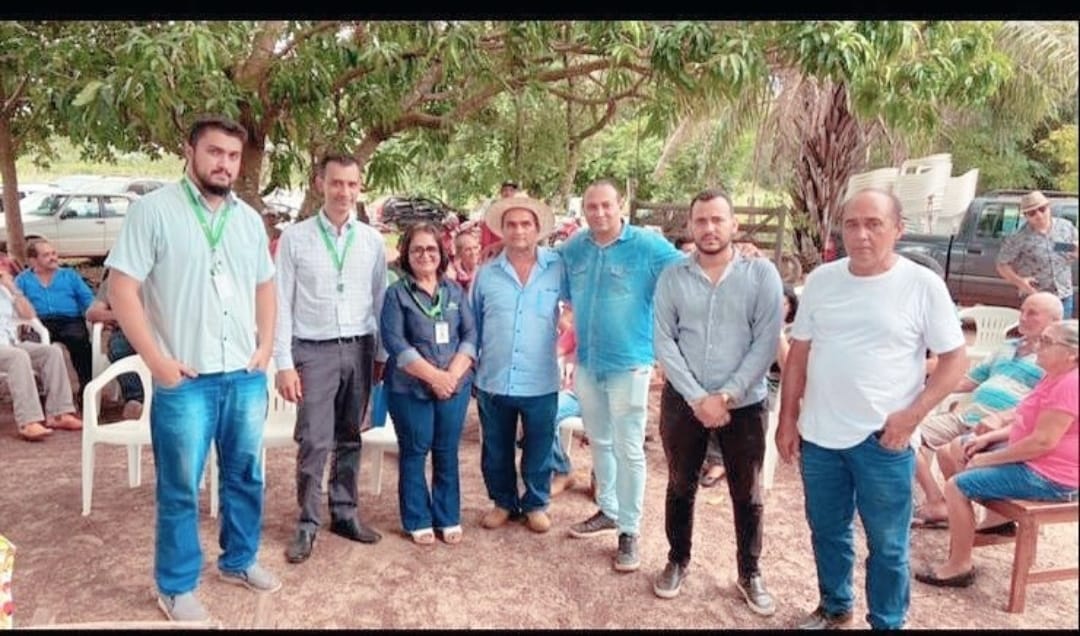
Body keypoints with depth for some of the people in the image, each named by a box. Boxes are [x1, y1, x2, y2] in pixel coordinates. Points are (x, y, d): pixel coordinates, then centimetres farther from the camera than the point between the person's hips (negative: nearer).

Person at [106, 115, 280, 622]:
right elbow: (121, 287, -10)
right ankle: (175, 587, 23)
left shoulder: (249, 219, 10)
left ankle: (239, 561, 35)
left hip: (247, 376, 5)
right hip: (185, 379, -5)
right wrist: (157, 360, -14)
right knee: (179, 488, 6)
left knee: (246, 477, 16)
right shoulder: (153, 210, -6)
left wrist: (266, 345, 6)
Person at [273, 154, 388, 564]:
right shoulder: (295, 237, -3)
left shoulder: (372, 240, 5)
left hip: (359, 349, 3)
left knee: (349, 439, 13)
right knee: (314, 442, -2)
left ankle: (344, 513, 26)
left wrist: (382, 353, 7)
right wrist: (284, 363, -7)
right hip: (313, 350, -3)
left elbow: (380, 299, 9)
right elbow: (281, 303, -3)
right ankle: (307, 524, 14)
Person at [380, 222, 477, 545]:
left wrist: (452, 375, -12)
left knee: (447, 454, 9)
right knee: (414, 453, 7)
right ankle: (418, 521, 19)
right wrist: (434, 376, -17)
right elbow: (395, 342, -11)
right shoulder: (397, 293, -2)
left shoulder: (455, 291, 8)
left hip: (455, 385, 3)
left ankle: (448, 518, 22)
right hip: (410, 387, -2)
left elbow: (470, 334, 3)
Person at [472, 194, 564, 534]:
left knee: (538, 451, 13)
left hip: (540, 382, -1)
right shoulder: (486, 273, 1)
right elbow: (472, 325, 9)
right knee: (496, 451, 16)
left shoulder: (558, 267, -4)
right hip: (493, 381, 2)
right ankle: (503, 502, 37)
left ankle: (536, 504, 34)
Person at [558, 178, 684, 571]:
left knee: (628, 450, 1)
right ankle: (608, 511, 36)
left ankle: (629, 531, 13)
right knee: (599, 443, 18)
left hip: (628, 363, -5)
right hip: (587, 362, 5)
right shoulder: (572, 249, 4)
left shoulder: (648, 246, -11)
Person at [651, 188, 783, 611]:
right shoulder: (671, 277, -1)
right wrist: (698, 398, -14)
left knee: (747, 495, 12)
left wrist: (728, 395, -16)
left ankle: (750, 573, 32)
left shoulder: (762, 274, -5)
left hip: (745, 404, -1)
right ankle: (678, 561, 36)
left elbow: (766, 342, -9)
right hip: (683, 401, 1)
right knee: (681, 486, 16)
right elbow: (663, 342, -5)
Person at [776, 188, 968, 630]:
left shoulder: (923, 285, -9)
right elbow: (798, 354, 7)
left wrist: (911, 415, -14)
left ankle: (887, 624, 34)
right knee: (827, 532, 20)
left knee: (887, 545, 12)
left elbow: (955, 359, -5)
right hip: (819, 435, 4)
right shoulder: (821, 280, 2)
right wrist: (788, 418, 6)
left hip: (882, 440, -3)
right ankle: (834, 607, 42)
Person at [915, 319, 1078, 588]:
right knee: (968, 457, 22)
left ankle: (960, 566, -4)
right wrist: (989, 437, 7)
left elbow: (1042, 441, -28)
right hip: (1034, 461, 11)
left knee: (957, 486, -16)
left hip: (1049, 476, -11)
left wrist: (988, 459, -18)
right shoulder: (1056, 376, 10)